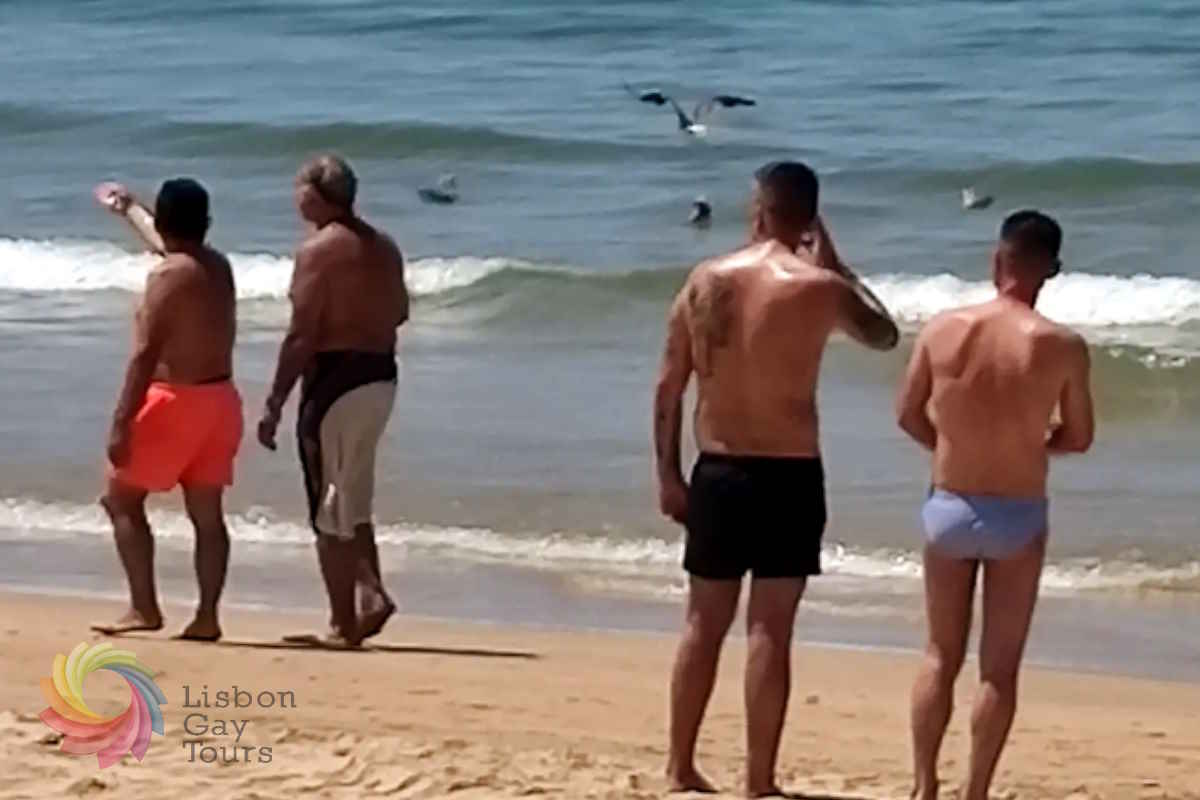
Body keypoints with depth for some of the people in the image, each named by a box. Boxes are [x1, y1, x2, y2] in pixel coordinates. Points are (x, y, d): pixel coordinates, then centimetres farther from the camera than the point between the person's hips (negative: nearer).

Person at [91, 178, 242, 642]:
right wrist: (127, 209, 50)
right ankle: (207, 616, 4)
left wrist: (121, 422, -21)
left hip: (176, 400, -8)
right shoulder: (219, 267, 9)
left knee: (121, 499, 5)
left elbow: (145, 355, -21)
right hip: (219, 398, 8)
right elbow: (165, 243, 33)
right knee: (207, 514, 8)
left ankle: (144, 609, -1)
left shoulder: (167, 276, -16)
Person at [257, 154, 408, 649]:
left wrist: (275, 403, -13)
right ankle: (371, 591, 2)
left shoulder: (319, 250, -13)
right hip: (382, 375, 8)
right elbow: (398, 312, 23)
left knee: (329, 506, 0)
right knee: (353, 498, 19)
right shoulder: (384, 247, 10)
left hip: (335, 376, -8)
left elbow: (301, 335, -17)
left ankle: (343, 623, 2)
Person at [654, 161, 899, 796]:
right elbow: (884, 336, 10)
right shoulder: (818, 286, -10)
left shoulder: (705, 280, 0)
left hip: (717, 473, 3)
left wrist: (668, 474, 12)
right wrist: (833, 264, 14)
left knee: (704, 624, 14)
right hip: (788, 477, -3)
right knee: (769, 630, 0)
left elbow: (669, 386, 3)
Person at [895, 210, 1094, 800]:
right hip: (1017, 517, -2)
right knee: (999, 668, 8)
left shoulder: (942, 329, -8)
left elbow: (908, 415, 1)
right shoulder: (1062, 346, -13)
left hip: (948, 508, 2)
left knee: (941, 657, 16)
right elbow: (1079, 439, -3)